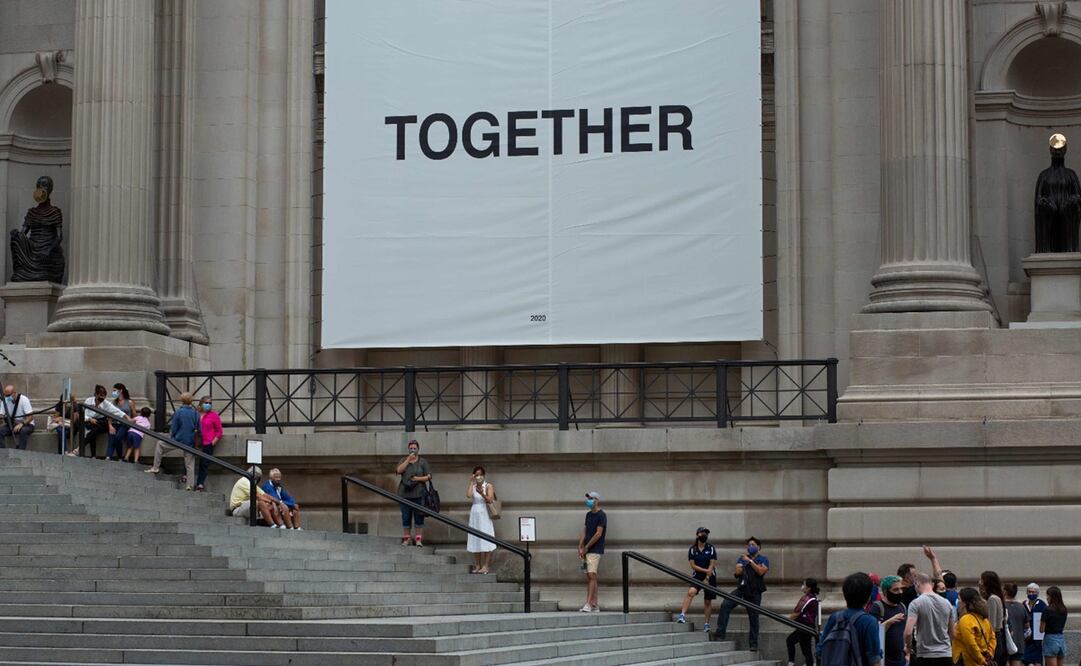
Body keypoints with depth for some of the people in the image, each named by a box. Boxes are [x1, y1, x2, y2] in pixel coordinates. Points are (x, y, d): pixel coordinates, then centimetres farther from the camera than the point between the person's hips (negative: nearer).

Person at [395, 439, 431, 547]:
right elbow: (399, 470, -8)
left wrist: (418, 479, -12)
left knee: (419, 517, -3)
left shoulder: (423, 462, 7)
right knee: (406, 517, 2)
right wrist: (408, 459, -11)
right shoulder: (403, 460, 11)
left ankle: (418, 539, 1)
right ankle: (406, 539, 8)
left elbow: (429, 476, 3)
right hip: (405, 493, 1)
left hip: (418, 493, -1)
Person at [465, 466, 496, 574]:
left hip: (485, 515, -4)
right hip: (475, 515, 4)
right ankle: (477, 565, 8)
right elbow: (468, 495, -11)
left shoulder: (488, 486, 1)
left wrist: (482, 494, -29)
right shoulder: (472, 487, 10)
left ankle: (486, 566, -9)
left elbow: (490, 500, -12)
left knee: (486, 541, -7)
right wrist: (471, 482, -5)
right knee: (475, 541, 3)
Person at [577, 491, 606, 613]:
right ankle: (595, 604, 9)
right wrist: (580, 547, 4)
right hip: (587, 551, 8)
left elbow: (598, 534, -14)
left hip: (595, 550, -8)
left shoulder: (601, 515, -9)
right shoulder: (588, 515, 16)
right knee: (589, 578, 6)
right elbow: (584, 531, 15)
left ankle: (588, 604, -17)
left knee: (591, 576, -13)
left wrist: (586, 547, -10)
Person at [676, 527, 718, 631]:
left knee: (708, 601, 3)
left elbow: (712, 565, -4)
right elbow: (693, 565, -3)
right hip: (697, 576, -1)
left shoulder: (711, 548, 1)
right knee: (691, 592, -27)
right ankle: (682, 614, -33)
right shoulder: (692, 549, 2)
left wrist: (707, 578, -13)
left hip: (710, 576, 1)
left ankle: (706, 623, 13)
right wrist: (705, 570, -12)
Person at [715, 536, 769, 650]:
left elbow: (761, 571, -12)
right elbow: (738, 571, 6)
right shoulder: (743, 558, 19)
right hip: (742, 588, 2)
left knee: (753, 617, -1)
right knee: (725, 605, -19)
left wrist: (750, 561, -13)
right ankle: (720, 634, -20)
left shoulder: (763, 559, 8)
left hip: (754, 591, -2)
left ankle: (753, 644, 7)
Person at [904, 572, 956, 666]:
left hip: (925, 656, -4)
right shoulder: (946, 603, 7)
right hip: (946, 655, 4)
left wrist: (908, 647, 2)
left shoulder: (916, 603, -9)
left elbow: (908, 632, -17)